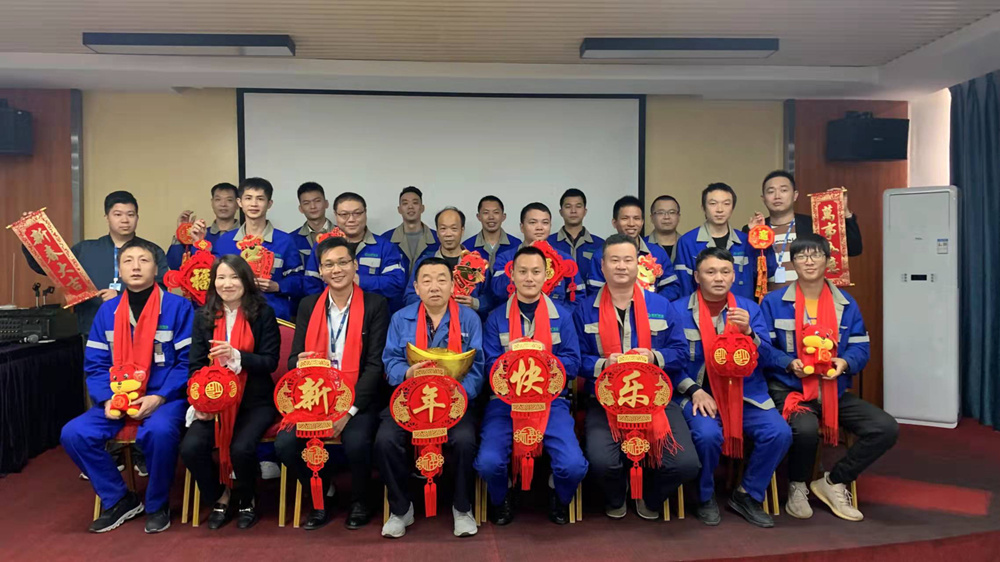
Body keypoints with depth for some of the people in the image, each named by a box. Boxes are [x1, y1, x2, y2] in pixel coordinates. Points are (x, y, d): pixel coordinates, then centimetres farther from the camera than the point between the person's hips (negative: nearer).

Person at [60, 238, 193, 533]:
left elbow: (187, 361, -9)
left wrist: (158, 397, -19)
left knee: (159, 431, -35)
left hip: (165, 398, -5)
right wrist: (107, 398, -10)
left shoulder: (178, 306, -6)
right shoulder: (107, 311, 8)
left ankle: (157, 504, -6)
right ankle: (118, 499, 6)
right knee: (73, 434, -17)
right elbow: (95, 364, 8)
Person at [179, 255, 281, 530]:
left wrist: (237, 357, -23)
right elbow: (195, 365, 4)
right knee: (190, 448, -21)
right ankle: (220, 496, 9)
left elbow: (270, 361, -6)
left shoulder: (263, 313, -2)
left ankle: (245, 500, 7)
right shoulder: (204, 316, 6)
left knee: (241, 448, -28)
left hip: (255, 401, -3)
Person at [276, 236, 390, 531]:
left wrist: (349, 409, -18)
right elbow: (294, 358, 8)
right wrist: (301, 362, -19)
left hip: (359, 398, -3)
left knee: (356, 444, -30)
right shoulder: (308, 305, 9)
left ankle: (359, 501, 4)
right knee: (285, 443, -20)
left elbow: (376, 363, -10)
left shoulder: (375, 304, -4)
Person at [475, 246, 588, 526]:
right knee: (488, 463, -23)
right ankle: (502, 501, 15)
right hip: (505, 401, 0)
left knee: (573, 466, -21)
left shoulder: (562, 316, 6)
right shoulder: (496, 318, 5)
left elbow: (572, 364, 0)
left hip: (551, 400, 0)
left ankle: (559, 500, 18)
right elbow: (491, 367, 0)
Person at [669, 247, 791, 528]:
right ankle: (705, 497, 3)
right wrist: (695, 391, -17)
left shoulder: (749, 308, 8)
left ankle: (747, 494, 8)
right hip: (698, 394, -3)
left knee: (779, 433, -19)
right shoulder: (678, 310, -1)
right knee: (708, 434, -31)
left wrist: (748, 332, -17)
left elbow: (764, 359, 1)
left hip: (746, 393, 4)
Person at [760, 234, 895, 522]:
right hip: (789, 389, -4)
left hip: (835, 390, 5)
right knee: (806, 428, -36)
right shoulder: (774, 301, -2)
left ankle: (833, 482, 8)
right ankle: (797, 486, 0)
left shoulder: (846, 303, 9)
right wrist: (789, 363, -21)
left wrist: (844, 363, -15)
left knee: (886, 428, -15)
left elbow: (860, 348, 7)